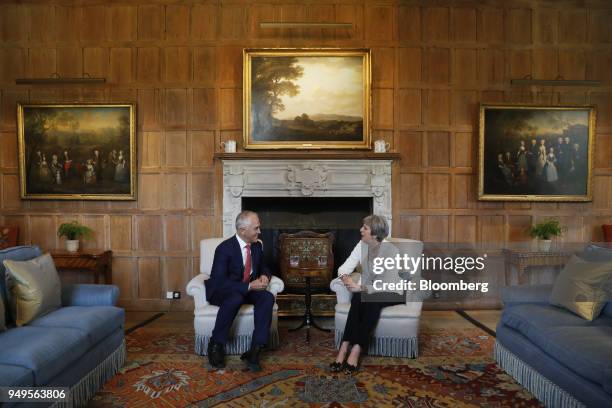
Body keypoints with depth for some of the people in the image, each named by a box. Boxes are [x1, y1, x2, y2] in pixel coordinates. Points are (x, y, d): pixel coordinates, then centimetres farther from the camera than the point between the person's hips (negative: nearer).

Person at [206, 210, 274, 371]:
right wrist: (249, 286, -29)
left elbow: (262, 268, 18)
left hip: (249, 290, 5)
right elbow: (218, 283, -25)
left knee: (268, 297, -26)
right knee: (236, 298, -39)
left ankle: (255, 350, -28)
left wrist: (264, 276, -9)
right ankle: (216, 345, -19)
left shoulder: (257, 246, 0)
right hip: (222, 291, -5)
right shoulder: (224, 249, -20)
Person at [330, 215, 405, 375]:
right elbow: (344, 267, -5)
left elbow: (387, 285, -24)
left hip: (390, 293, -4)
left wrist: (361, 287, -31)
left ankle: (356, 350, -37)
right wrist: (345, 277, -28)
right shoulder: (362, 245, -3)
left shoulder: (391, 250, -19)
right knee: (357, 299, -30)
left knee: (372, 300, -36)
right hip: (367, 291, 4)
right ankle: (344, 348, -34)